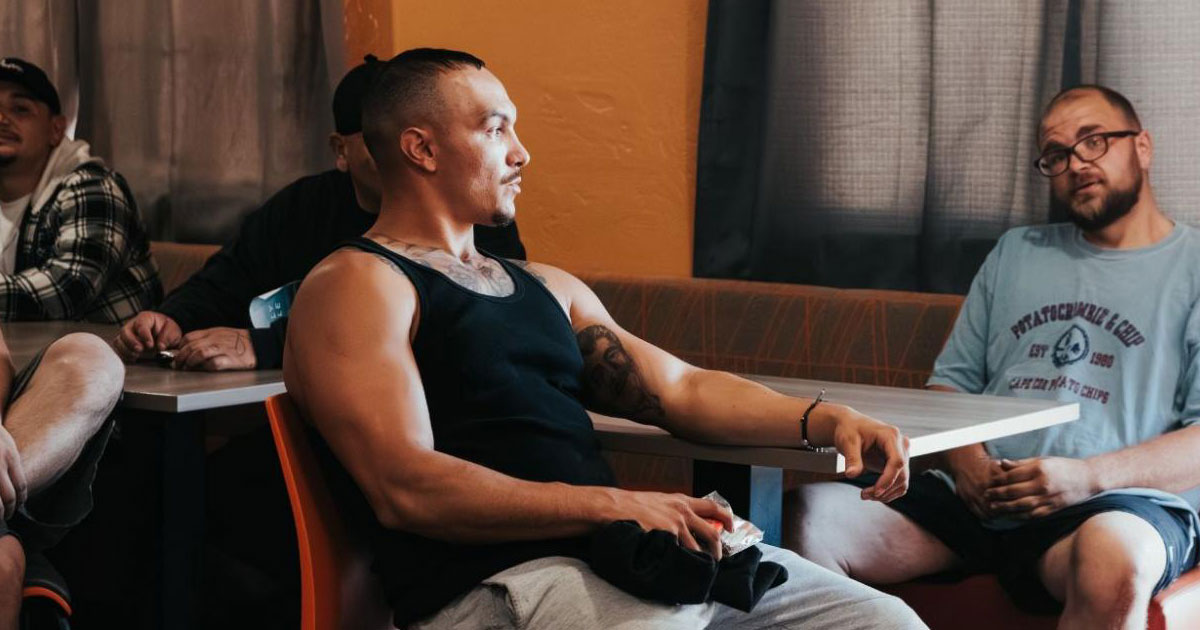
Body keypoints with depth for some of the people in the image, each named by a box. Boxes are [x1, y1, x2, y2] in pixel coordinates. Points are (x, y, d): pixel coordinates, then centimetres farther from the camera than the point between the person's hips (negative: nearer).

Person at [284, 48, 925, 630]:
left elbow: (679, 389, 21)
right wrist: (614, 505, -19)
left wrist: (823, 419, 3)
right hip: (491, 578, -8)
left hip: (619, 556, 8)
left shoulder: (548, 288, 26)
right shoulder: (355, 287, 0)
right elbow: (405, 488, -13)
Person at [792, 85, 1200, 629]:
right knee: (815, 513, -23)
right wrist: (965, 459, -1)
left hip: (1115, 501, -4)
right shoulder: (1015, 253, 26)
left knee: (1115, 559, -42)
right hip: (974, 498, 4)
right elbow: (952, 379, 22)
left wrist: (1090, 477, -16)